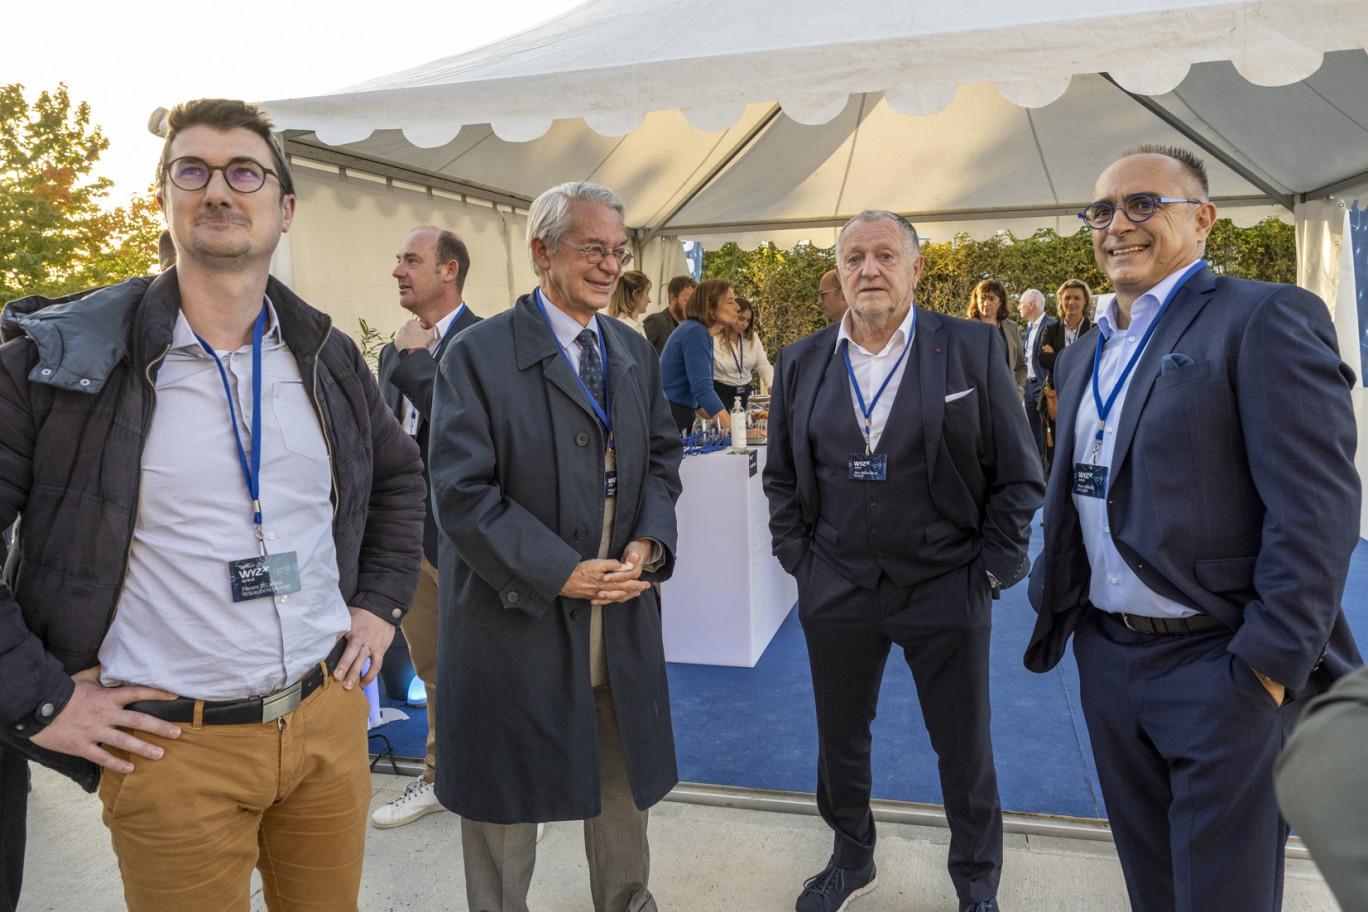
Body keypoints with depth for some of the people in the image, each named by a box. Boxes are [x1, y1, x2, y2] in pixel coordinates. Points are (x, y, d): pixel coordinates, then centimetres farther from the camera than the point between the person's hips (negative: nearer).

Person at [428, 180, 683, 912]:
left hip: (620, 613, 6)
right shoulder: (478, 353, -11)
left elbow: (661, 457, 12)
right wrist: (561, 572, -20)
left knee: (624, 784, 21)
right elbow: (461, 493, -16)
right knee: (505, 802, 13)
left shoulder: (636, 353, 9)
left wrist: (647, 543, -7)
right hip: (516, 616, -5)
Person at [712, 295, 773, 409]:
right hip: (721, 394, -4)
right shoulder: (714, 339, -10)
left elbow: (763, 366, 1)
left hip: (745, 393, 5)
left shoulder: (752, 338, 6)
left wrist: (772, 386, -18)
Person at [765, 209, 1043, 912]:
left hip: (947, 589, -2)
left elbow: (1018, 476, -2)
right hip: (835, 591, 3)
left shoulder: (974, 350, -4)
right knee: (840, 738, 18)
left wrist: (992, 569, -6)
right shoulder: (800, 363, 4)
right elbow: (781, 477, 11)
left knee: (964, 748, 12)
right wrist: (797, 556, 3)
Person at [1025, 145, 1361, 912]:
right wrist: (1054, 606, 12)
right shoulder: (1084, 354, 14)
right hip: (1108, 658, 7)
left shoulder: (1266, 319, -10)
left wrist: (1269, 667, -19)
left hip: (1222, 668, -6)